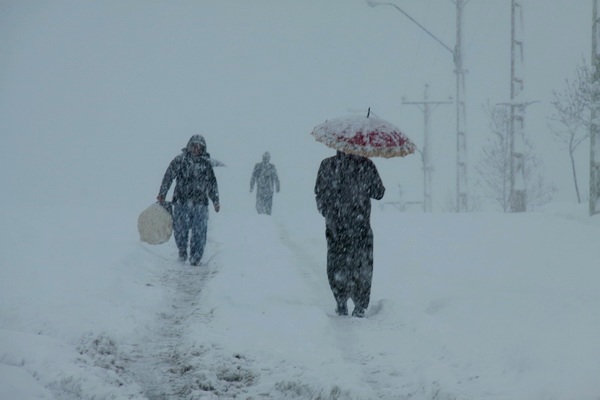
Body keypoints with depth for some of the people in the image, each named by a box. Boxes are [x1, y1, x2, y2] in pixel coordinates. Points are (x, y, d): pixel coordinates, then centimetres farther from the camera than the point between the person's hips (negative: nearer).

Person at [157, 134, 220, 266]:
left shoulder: (206, 163, 8)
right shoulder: (180, 160, 2)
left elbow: (212, 183, 15)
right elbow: (168, 176, 1)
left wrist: (215, 201, 14)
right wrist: (162, 194, -4)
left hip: (200, 202, 1)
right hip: (181, 201, -1)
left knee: (199, 232, -4)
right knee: (180, 229, 4)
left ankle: (195, 257, 4)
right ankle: (182, 251, 26)